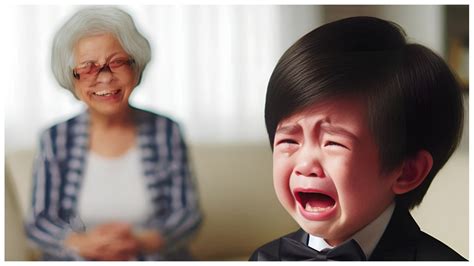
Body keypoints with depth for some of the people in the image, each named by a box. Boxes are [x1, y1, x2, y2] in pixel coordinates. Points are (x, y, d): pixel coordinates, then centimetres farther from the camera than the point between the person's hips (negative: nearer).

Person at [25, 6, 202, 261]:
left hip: (156, 258, 1)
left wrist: (141, 242, -18)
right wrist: (84, 244, -19)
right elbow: (38, 222, 1)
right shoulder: (55, 139, 2)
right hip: (74, 260, -1)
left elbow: (188, 213, 1)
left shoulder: (166, 132, 2)